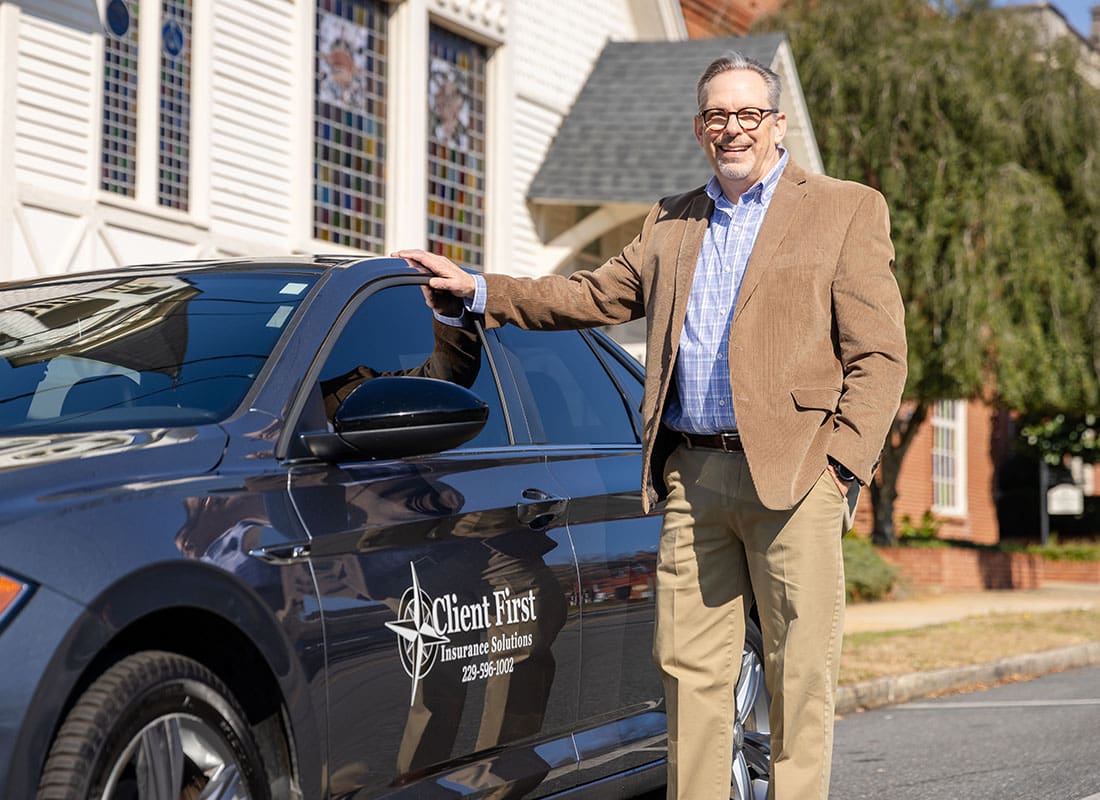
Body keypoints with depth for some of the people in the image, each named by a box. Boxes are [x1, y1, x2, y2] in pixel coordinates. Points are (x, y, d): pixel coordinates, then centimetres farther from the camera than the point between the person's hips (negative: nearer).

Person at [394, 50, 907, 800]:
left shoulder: (848, 210, 5)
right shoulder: (670, 223, 21)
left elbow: (879, 353, 0)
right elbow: (598, 294, 25)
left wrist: (840, 463, -10)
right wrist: (478, 288, 17)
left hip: (791, 476, -4)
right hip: (691, 477, 4)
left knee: (800, 674, -3)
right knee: (690, 669, 3)